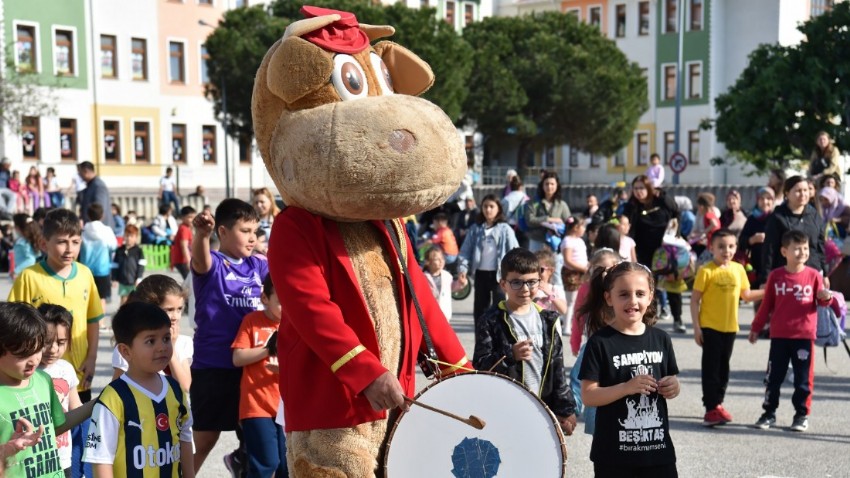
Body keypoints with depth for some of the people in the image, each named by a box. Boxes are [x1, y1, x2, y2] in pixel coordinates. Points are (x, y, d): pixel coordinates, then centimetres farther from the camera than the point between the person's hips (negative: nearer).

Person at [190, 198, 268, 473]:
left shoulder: (256, 266, 7)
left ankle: (240, 461, 41)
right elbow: (200, 257, -32)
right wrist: (201, 234, -54)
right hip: (212, 367, -5)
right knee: (204, 440, 4)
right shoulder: (212, 264, -10)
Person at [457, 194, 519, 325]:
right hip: (480, 273, 3)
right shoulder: (475, 229, 5)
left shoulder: (505, 229, -2)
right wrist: (462, 270, -12)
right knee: (479, 308, 10)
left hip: (498, 274, -3)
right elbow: (465, 251, 2)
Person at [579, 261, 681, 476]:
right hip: (614, 452, -4)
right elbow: (588, 396, -13)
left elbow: (671, 382, 15)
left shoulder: (660, 339, 3)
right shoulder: (600, 342, -10)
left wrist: (673, 387, -8)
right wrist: (627, 387, -25)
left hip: (657, 448, 4)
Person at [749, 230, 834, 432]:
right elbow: (766, 305, 8)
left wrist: (826, 298, -20)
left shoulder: (813, 275, -2)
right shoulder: (775, 276, 0)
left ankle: (802, 414, 16)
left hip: (804, 335, -1)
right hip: (779, 335, 1)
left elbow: (821, 301, 4)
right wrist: (756, 328, 11)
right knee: (774, 376, 8)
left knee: (803, 378, 5)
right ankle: (769, 413, 18)